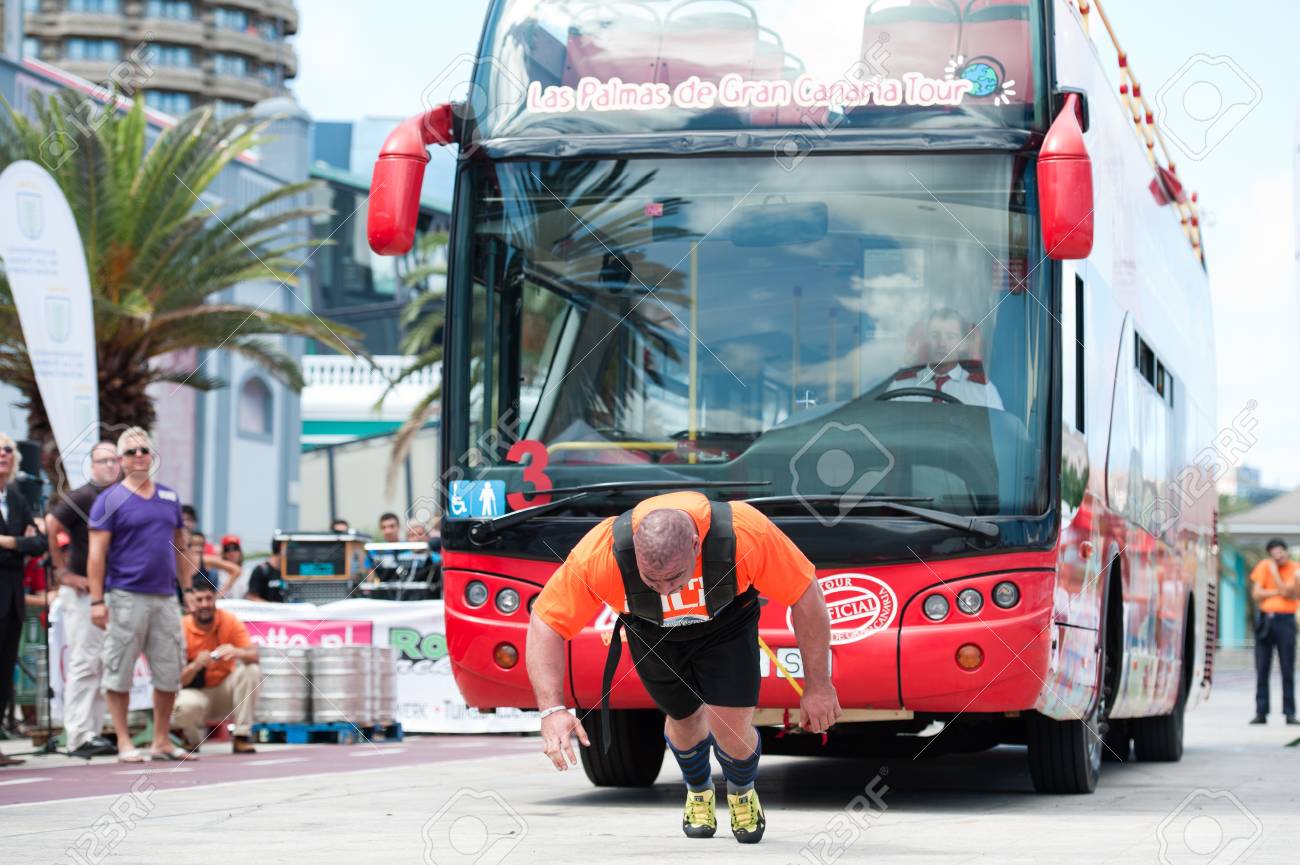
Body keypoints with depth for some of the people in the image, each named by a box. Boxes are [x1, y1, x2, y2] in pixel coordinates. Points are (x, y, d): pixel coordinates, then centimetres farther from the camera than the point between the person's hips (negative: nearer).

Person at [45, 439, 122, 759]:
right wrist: (64, 573, -15)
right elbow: (49, 528, -17)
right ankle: (79, 737, -11)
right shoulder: (82, 497, -9)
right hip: (83, 591, -7)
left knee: (102, 665, 10)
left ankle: (93, 733, 15)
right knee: (84, 663, -10)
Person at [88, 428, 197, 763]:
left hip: (165, 597, 5)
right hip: (126, 597, -5)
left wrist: (188, 588, 12)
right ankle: (124, 742, 6)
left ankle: (161, 741, 15)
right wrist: (97, 600, -12)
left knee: (170, 672, 6)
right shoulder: (110, 499, -1)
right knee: (119, 672, -1)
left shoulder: (169, 497, 14)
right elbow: (97, 553, -6)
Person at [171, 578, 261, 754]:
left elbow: (254, 656, -18)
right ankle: (193, 738, 0)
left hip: (225, 691, 2)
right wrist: (196, 665, -37)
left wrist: (237, 652, -41)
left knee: (252, 670, -25)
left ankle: (242, 737, -18)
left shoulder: (230, 621, -8)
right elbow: (178, 680, -15)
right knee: (185, 706, -37)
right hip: (197, 693, -2)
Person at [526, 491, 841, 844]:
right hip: (650, 629, 1)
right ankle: (699, 791, 49)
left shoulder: (745, 533, -41)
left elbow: (805, 595, -26)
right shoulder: (600, 553, -41)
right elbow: (546, 623, -31)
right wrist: (552, 709, -43)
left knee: (732, 730, -11)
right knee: (685, 718, 13)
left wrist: (817, 686, -18)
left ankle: (741, 792, 26)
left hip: (726, 621, -1)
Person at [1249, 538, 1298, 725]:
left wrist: (1275, 572, -10)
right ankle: (1261, 712, 3)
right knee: (1262, 669, 1)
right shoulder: (1264, 567, 5)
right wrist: (1278, 591, -7)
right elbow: (1256, 594, -1)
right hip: (1265, 620, 1)